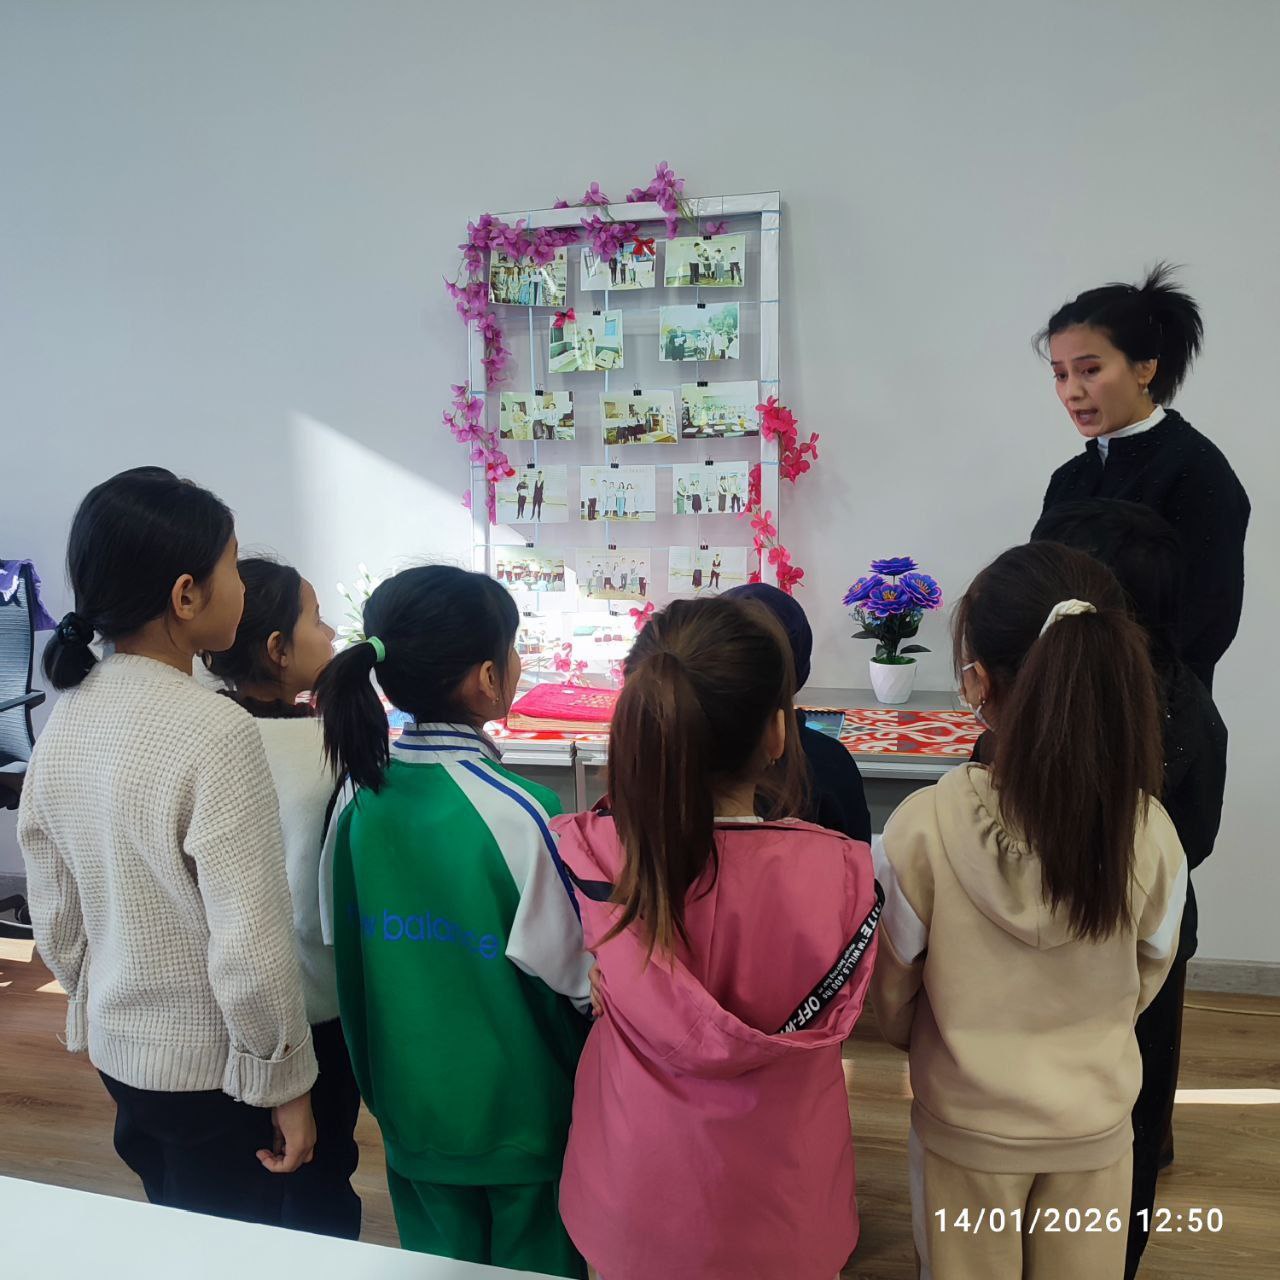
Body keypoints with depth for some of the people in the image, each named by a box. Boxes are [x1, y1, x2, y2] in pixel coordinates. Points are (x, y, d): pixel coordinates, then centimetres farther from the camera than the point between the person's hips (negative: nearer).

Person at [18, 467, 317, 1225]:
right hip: (209, 1068, -7)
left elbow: (56, 916, 5)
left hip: (116, 1050, 7)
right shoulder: (216, 731, -27)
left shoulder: (66, 720, -4)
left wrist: (97, 1010, 20)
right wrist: (285, 1082, -11)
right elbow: (251, 945, -25)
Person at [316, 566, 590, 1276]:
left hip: (410, 1104, 5)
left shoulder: (360, 795, -10)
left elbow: (348, 948, 2)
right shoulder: (519, 814, -27)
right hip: (521, 1112, -4)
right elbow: (574, 977, -18)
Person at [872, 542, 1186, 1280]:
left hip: (966, 1126, -1)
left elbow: (892, 990, -12)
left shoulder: (924, 827, -28)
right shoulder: (1149, 830, -21)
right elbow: (1147, 976, -2)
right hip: (1095, 1126, 2)